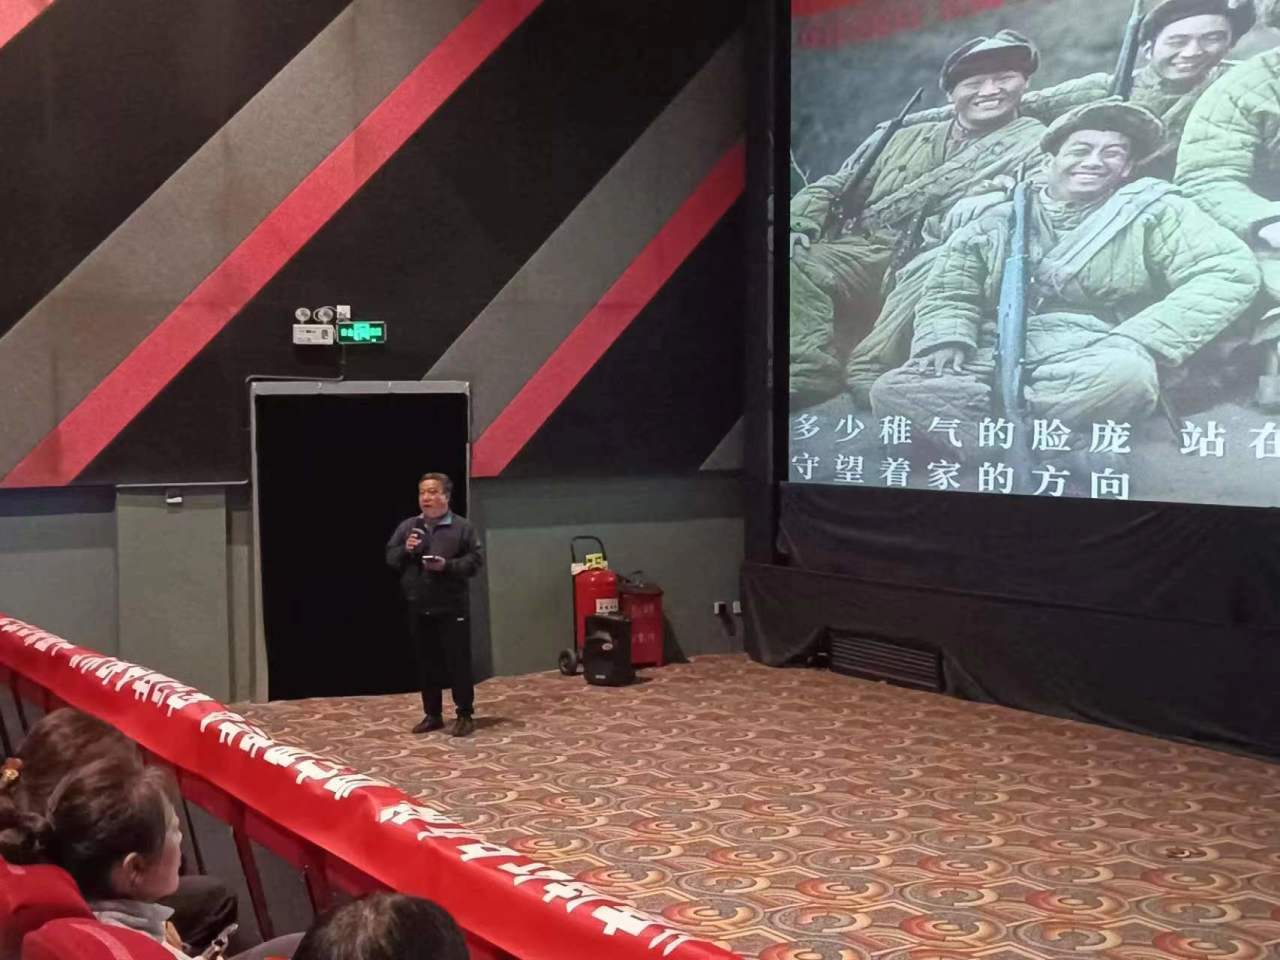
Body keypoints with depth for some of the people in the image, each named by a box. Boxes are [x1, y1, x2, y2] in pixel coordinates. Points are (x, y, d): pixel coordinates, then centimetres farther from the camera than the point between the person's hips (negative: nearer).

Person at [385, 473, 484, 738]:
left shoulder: (462, 527, -3)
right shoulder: (407, 526, 8)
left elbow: (475, 560, -7)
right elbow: (390, 558, 11)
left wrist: (447, 565, -20)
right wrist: (405, 550, -10)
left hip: (451, 608, -4)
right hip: (418, 609, 4)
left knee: (458, 662, -2)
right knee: (426, 663, 10)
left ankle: (465, 715, 7)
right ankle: (432, 715, 21)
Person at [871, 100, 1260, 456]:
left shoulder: (1152, 210, 9)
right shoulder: (999, 221, 18)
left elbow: (1231, 272, -3)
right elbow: (950, 292, 16)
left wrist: (1135, 341, -16)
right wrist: (947, 340, -10)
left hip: (1092, 364, -2)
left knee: (1125, 373, -39)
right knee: (892, 391, -23)